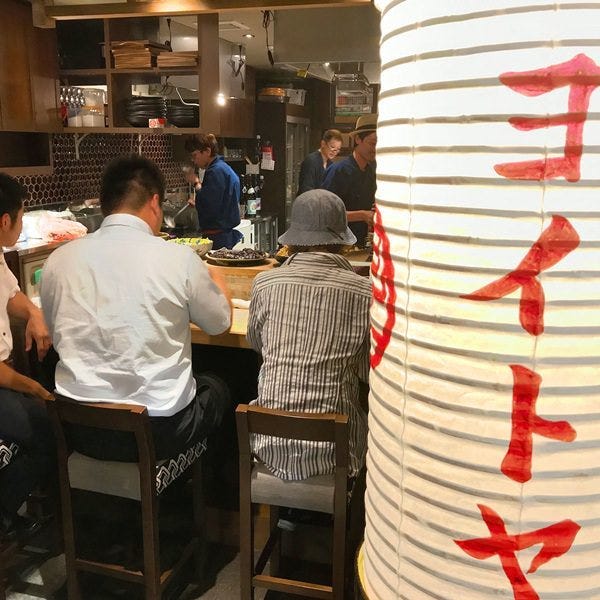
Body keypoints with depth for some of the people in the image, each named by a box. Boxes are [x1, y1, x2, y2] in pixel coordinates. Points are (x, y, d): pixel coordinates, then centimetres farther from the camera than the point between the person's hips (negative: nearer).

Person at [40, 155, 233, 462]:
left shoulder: (58, 259, -4)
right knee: (215, 388, 28)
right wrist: (215, 281, 25)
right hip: (159, 434, -3)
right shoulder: (180, 258, -14)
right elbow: (220, 322, 3)